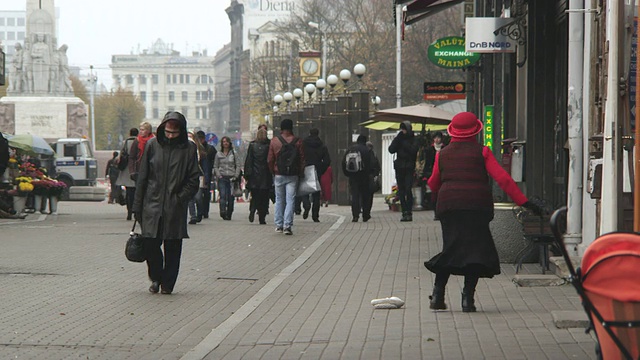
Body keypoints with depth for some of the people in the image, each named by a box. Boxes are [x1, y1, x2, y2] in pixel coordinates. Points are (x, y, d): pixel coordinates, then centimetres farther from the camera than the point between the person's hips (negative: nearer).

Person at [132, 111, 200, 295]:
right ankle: (156, 278, 20)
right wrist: (137, 207, 5)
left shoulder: (189, 149, 0)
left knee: (173, 248, 2)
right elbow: (142, 177, 7)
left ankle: (167, 283, 16)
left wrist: (180, 198, -9)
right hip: (152, 204, 1)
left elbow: (193, 179, 3)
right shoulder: (152, 145, 3)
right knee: (150, 244, -4)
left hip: (175, 209, -1)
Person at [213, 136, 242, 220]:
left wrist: (236, 176, -4)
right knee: (223, 195, -18)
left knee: (230, 197, -1)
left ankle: (229, 214, 7)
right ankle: (222, 211, -29)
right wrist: (218, 175, -3)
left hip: (231, 178, 0)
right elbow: (215, 166, 12)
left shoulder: (234, 154, 9)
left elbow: (238, 166, 7)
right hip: (222, 178, 0)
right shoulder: (218, 154, 12)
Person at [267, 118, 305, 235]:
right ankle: (287, 225, -9)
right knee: (290, 200, -1)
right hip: (292, 176, -1)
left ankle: (279, 224, 14)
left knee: (279, 200, 12)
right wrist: (300, 174, 8)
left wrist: (273, 172, 14)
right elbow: (302, 160, -2)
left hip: (279, 175, 1)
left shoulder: (274, 141, -1)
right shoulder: (298, 142, -3)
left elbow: (270, 160, 1)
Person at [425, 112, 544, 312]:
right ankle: (468, 298, -8)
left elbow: (433, 186, 17)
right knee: (476, 249, 2)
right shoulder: (482, 152, 2)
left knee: (452, 249, 11)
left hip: (448, 207, 3)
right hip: (477, 208, -3)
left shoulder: (442, 155, 10)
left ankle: (438, 295, 1)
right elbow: (503, 179, -7)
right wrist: (524, 202, -8)